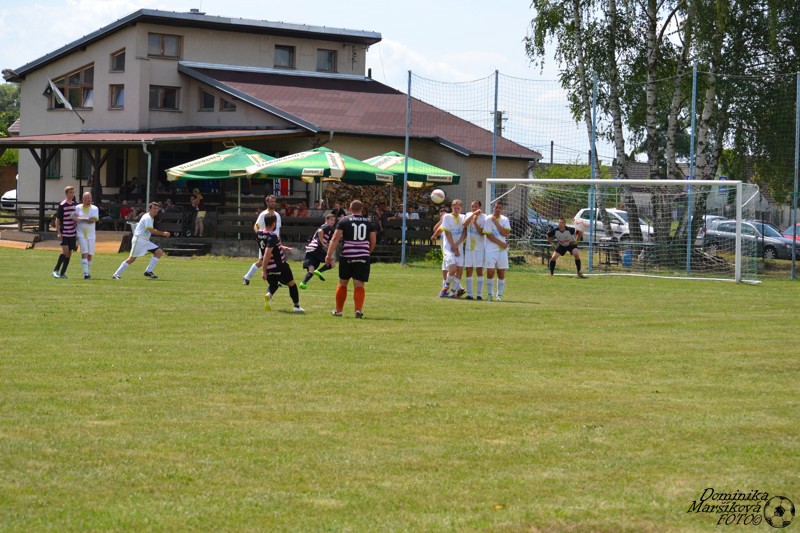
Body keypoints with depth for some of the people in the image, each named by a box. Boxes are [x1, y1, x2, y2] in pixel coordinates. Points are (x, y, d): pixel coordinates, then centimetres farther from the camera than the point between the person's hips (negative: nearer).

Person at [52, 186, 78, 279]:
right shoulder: (62, 205, -8)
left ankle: (63, 273, 11)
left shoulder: (75, 204, 9)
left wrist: (78, 231, 18)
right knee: (65, 251, -18)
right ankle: (56, 270, -10)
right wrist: (59, 232, -14)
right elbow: (57, 219, -7)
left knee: (69, 253, 5)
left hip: (73, 233, 6)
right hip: (64, 232, -6)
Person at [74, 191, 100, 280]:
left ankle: (89, 273, 19)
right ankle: (85, 273, -18)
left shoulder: (94, 208, 1)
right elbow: (74, 220, 11)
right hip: (81, 234, -1)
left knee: (90, 254, 5)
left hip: (91, 234, 1)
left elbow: (93, 220, -13)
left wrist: (81, 219, -16)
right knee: (84, 253, -12)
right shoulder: (77, 208, 5)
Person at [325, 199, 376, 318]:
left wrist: (329, 255, -5)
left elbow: (335, 239, -5)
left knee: (342, 283, 13)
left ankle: (338, 310, 21)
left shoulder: (344, 221, 1)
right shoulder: (369, 222, 8)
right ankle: (358, 310, -13)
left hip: (347, 256, -1)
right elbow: (373, 242, 12)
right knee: (359, 285, 1)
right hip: (363, 257, 1)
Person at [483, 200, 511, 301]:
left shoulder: (505, 219, 6)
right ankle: (491, 294, 6)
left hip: (502, 249, 3)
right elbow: (488, 235, -7)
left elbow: (505, 233, -8)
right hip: (490, 249, -3)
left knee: (501, 272, 1)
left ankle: (499, 295, 9)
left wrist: (496, 222, -11)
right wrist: (501, 243, -9)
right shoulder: (488, 219, -2)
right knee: (490, 271, -8)